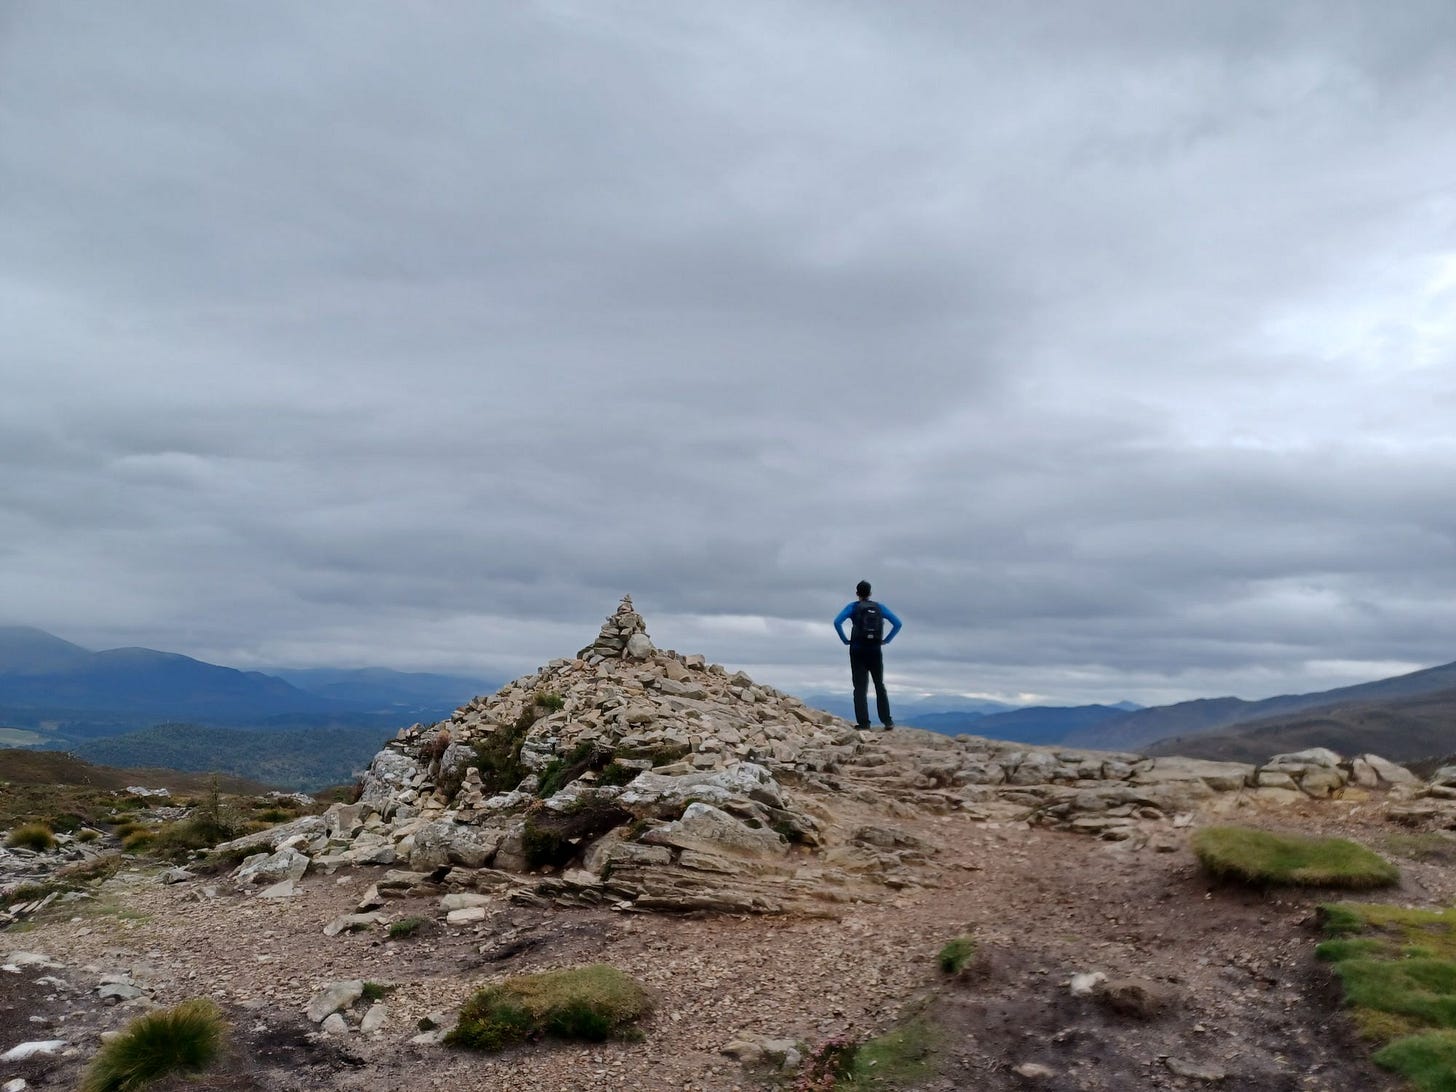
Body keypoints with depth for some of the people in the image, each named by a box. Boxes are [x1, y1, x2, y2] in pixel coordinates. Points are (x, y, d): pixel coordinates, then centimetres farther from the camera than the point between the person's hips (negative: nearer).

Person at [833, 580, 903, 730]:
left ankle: (863, 722, -3)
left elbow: (837, 622, -14)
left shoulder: (853, 607, 0)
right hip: (875, 650, 2)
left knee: (860, 687, 1)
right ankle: (887, 721, 9)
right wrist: (886, 640, 4)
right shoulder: (880, 607, 7)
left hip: (858, 650, -2)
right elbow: (898, 623, 1)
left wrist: (845, 640, -5)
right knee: (880, 685, 13)